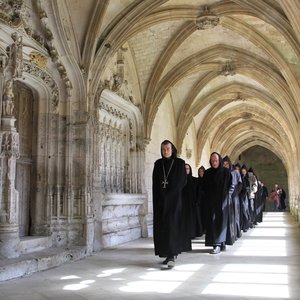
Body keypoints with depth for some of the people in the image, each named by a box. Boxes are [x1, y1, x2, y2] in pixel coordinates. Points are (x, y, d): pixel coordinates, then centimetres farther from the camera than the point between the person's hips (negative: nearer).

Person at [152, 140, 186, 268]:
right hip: (160, 200, 4)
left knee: (171, 225, -12)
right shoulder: (158, 163, 9)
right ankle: (170, 254, 12)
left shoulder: (179, 163, 0)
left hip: (174, 199, -4)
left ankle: (171, 256, -15)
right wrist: (156, 199, -2)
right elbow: (155, 182, 7)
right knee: (162, 227, 3)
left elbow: (183, 181, -2)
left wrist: (170, 192, -6)